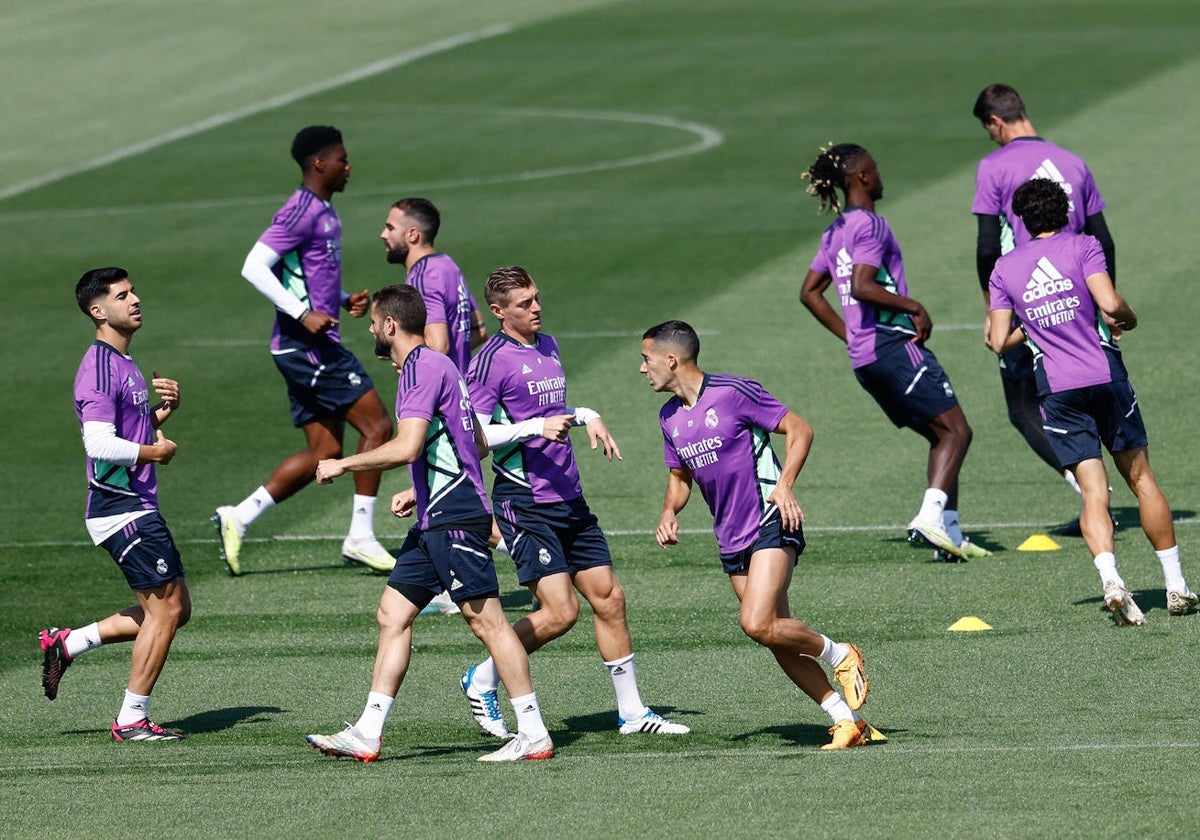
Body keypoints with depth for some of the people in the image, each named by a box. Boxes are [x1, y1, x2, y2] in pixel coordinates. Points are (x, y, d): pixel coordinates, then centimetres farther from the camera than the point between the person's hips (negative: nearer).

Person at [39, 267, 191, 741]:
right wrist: (155, 452, -12)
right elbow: (101, 445, -25)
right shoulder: (99, 368, -16)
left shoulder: (125, 364, 16)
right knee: (166, 609, -7)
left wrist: (163, 412, 7)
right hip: (122, 510, -10)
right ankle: (132, 720, 1)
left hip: (138, 506, 10)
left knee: (174, 609, 12)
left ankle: (66, 644, 17)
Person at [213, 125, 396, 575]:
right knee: (376, 424, -9)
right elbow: (254, 267, -20)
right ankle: (361, 538, -4)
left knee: (324, 451, 8)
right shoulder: (302, 212, -13)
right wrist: (303, 313, -22)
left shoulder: (324, 213, 17)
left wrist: (345, 300, 13)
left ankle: (238, 517, 10)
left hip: (316, 345, 10)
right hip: (306, 346, -10)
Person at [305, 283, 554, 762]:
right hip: (434, 521, 11)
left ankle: (533, 735, -5)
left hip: (455, 520, -11)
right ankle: (367, 735, 8)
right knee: (393, 615, 8)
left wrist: (343, 465, -12)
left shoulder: (423, 368, -13)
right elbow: (478, 445, 24)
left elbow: (407, 447, -24)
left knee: (485, 618, -8)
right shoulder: (432, 365, 18)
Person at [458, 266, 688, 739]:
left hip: (569, 500, 8)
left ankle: (631, 712, 14)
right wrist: (536, 427, -23)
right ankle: (482, 680, 6)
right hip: (525, 505, -8)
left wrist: (586, 416, 14)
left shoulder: (548, 346, 14)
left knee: (609, 598, 6)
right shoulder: (491, 360, -11)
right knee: (561, 612, -13)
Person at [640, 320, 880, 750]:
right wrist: (669, 512, 2)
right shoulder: (669, 417, 11)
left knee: (757, 624, -23)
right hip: (732, 540, 8)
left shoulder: (734, 393, -11)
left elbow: (799, 430, -7)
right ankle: (846, 721, 9)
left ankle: (839, 655, 2)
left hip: (772, 524, -8)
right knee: (778, 636, 3)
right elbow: (679, 475, 24)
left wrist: (785, 484, -20)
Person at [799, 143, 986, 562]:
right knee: (956, 430, -7)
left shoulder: (836, 231, 16)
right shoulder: (870, 225, -11)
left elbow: (809, 292, 21)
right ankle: (931, 516, -22)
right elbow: (861, 287, -23)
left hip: (864, 356, 9)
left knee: (940, 436, 13)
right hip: (895, 344, -9)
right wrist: (913, 306, -13)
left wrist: (850, 335, 20)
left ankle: (950, 533, 7)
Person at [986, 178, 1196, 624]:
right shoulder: (1082, 246, 0)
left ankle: (1110, 578, -26)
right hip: (1105, 374, -1)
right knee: (1141, 479, 10)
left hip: (1056, 388, 1)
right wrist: (1129, 319, 7)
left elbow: (999, 341, 7)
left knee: (1093, 491, -2)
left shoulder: (1004, 268, 9)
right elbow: (1110, 303, -14)